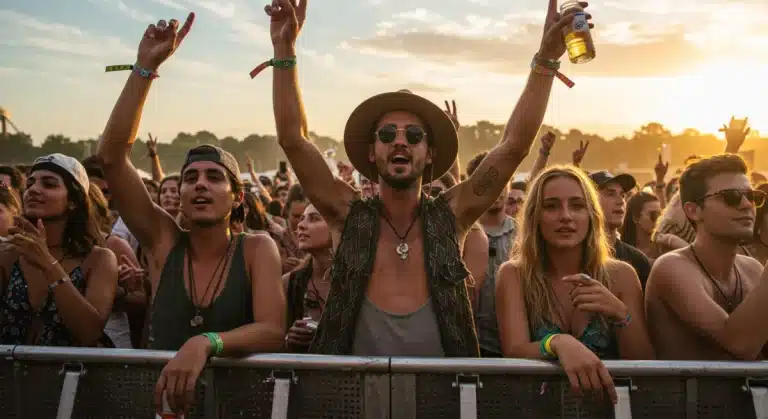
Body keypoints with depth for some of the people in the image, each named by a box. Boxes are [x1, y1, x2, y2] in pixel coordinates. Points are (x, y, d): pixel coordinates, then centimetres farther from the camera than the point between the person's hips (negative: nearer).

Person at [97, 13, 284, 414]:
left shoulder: (257, 249, -6)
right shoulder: (164, 241, -1)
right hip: (164, 397, 3)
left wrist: (205, 343, -33)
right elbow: (111, 157, -9)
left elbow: (272, 332, -15)